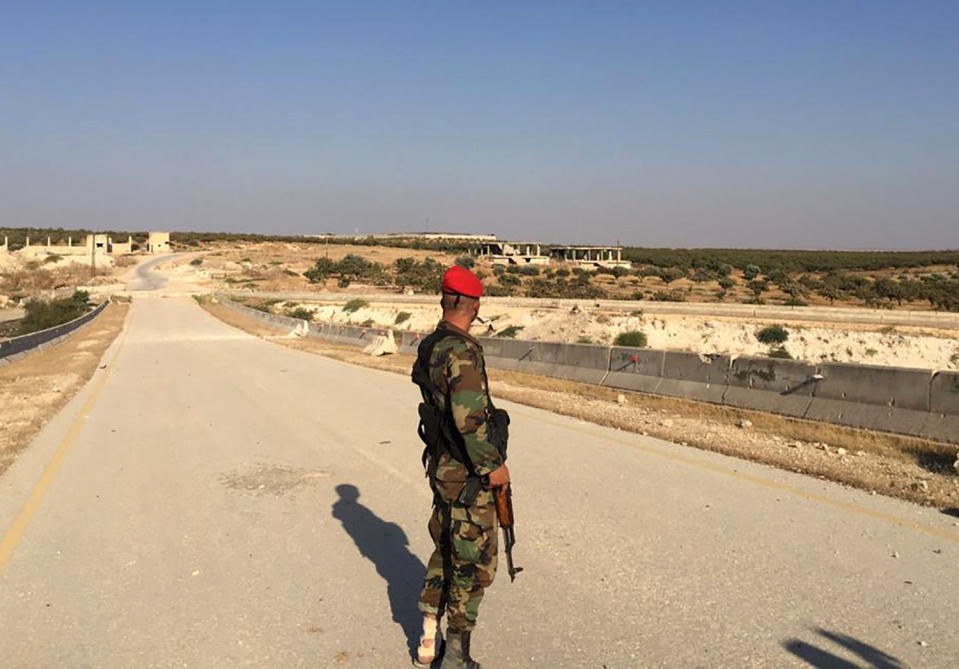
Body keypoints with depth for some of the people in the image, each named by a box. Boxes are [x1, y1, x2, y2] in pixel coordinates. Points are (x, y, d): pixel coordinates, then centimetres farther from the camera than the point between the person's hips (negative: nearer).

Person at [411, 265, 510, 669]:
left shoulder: (428, 348, 5)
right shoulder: (462, 352, -23)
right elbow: (468, 417, -31)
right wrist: (492, 466, -21)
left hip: (440, 466, 9)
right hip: (467, 476, -9)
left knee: (444, 552, 22)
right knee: (473, 564, 4)